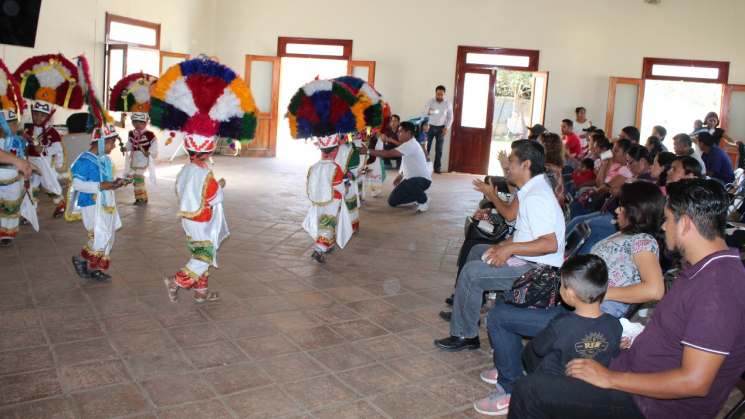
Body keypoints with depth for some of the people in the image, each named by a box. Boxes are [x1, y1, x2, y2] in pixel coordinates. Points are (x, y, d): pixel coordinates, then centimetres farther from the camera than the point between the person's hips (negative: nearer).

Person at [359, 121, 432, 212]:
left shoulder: (411, 145, -26)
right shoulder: (407, 144, 9)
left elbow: (388, 153, -33)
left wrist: (367, 151, -31)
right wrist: (401, 175, 9)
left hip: (423, 179, -9)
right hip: (411, 179, 9)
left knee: (410, 183, -45)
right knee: (392, 201, 1)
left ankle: (424, 200, -12)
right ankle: (419, 195, 18)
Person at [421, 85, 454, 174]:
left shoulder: (448, 104, -2)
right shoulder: (430, 102, -7)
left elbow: (450, 118, 5)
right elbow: (423, 112, -24)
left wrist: (447, 128, -7)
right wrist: (428, 112, -47)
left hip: (441, 128, 1)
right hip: (430, 127, -1)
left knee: (439, 149, 4)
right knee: (426, 148, -1)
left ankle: (437, 167, 12)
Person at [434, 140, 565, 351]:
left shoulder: (536, 197, -23)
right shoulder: (533, 189, 11)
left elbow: (550, 244, -30)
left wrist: (510, 248, -26)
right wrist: (502, 245, 3)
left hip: (537, 269, -12)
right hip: (527, 260, 12)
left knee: (471, 272, -19)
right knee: (478, 250, 24)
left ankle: (465, 335, -5)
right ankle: (465, 308, 32)